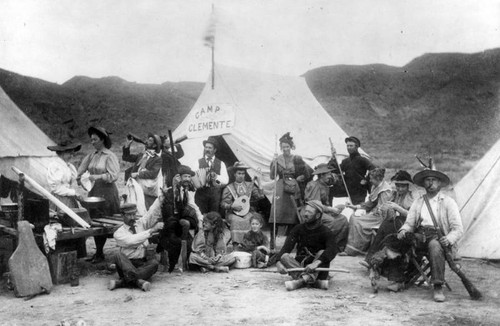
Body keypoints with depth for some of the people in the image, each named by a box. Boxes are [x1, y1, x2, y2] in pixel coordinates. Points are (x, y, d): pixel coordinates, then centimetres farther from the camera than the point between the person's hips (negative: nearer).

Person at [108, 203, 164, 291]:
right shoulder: (118, 233, 0)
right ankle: (137, 281, -52)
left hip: (143, 264, 3)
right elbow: (131, 241, -19)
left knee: (154, 262, -29)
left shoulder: (142, 223, 12)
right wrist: (150, 231, -24)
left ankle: (122, 282, -37)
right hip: (126, 263, -2)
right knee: (118, 255, -31)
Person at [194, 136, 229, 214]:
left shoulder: (221, 163, 11)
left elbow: (226, 181, 1)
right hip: (201, 192, -1)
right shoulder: (198, 162, 9)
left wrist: (216, 176, -14)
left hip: (215, 194, 1)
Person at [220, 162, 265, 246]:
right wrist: (233, 206, -17)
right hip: (233, 213, -2)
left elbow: (260, 196, 3)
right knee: (236, 220, -33)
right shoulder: (229, 188, 4)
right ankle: (235, 244, -29)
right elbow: (223, 204, 0)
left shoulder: (249, 185, 12)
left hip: (247, 211, 2)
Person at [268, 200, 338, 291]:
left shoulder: (325, 232, -7)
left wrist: (316, 263, -44)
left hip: (317, 270, -3)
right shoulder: (298, 229, 3)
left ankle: (302, 280, -47)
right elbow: (286, 247, -10)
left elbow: (333, 249, -27)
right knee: (284, 256, -22)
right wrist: (278, 262, -31)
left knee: (322, 253, -28)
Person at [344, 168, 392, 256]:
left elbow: (380, 209, -20)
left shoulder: (385, 190, -18)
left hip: (380, 216, -9)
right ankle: (349, 249, -1)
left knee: (357, 221, -20)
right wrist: (356, 207, 10)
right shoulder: (375, 187, 12)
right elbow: (370, 203, 16)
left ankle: (353, 250, -10)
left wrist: (368, 214, -18)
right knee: (353, 217, -2)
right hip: (374, 214, 9)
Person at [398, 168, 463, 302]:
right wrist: (403, 230, -10)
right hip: (420, 234, 3)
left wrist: (449, 239, -20)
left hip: (438, 236, -3)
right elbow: (409, 223, 15)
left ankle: (438, 288, -35)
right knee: (401, 241, -26)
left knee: (435, 245, -38)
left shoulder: (448, 202, 8)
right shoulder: (418, 202, 20)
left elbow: (458, 229, 2)